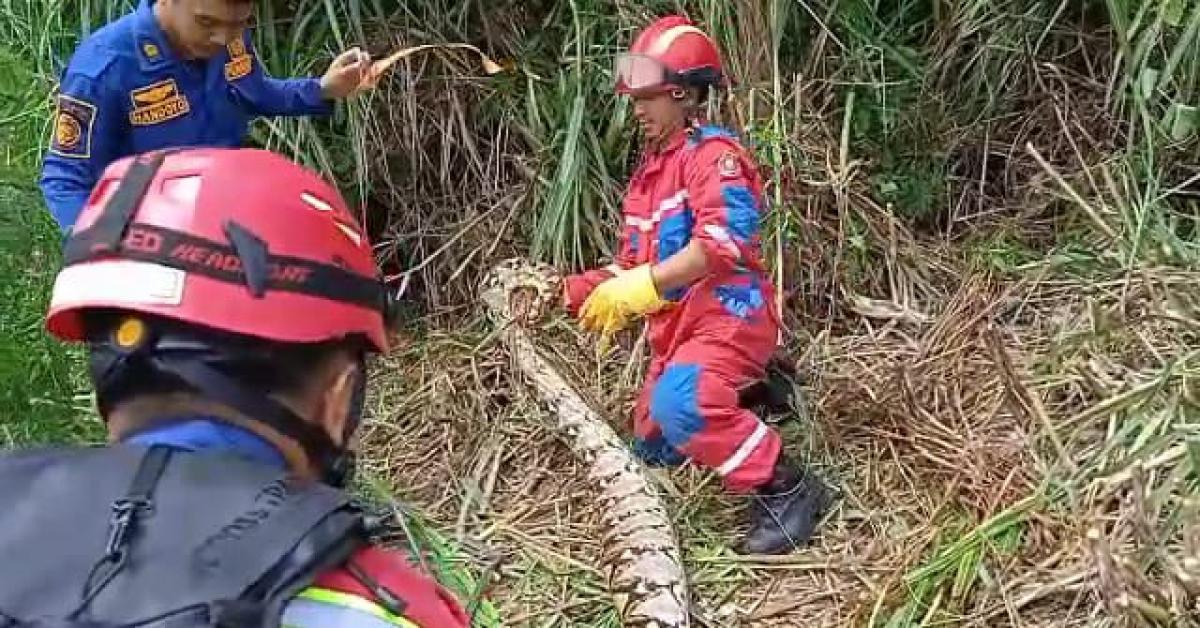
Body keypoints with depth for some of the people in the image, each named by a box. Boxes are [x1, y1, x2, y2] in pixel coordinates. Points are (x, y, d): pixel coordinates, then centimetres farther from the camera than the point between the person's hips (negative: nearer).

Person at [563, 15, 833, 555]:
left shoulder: (713, 153, -12)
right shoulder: (650, 168, 17)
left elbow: (722, 241, -28)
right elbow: (635, 263, 17)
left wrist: (637, 288, -30)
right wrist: (569, 292, 3)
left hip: (728, 312, -10)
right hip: (676, 325, 10)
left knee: (679, 403, -37)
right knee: (651, 447, 18)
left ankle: (786, 490, -19)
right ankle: (752, 386, 33)